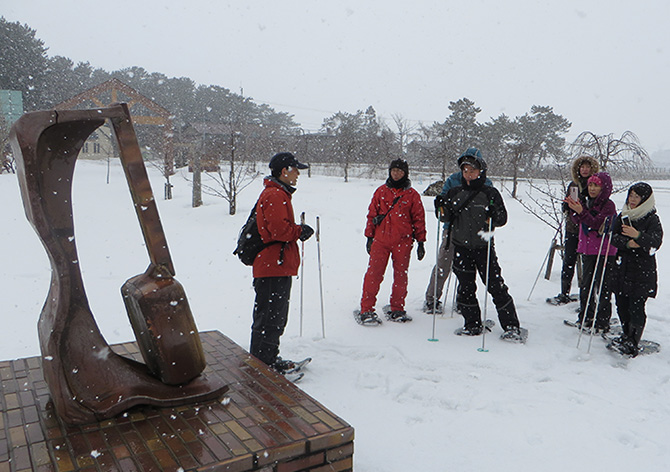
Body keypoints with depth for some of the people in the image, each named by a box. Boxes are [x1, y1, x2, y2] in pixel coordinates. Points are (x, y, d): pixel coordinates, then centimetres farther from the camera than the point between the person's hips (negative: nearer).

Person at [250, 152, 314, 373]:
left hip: (279, 266, 11)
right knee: (270, 317, -4)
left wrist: (298, 230, 7)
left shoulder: (279, 194, 20)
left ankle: (270, 359, 30)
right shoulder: (274, 195, -15)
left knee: (276, 316, 18)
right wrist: (301, 231, -8)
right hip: (273, 266, -11)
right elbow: (280, 230, -24)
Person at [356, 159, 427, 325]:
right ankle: (366, 310, 1)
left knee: (401, 276, 6)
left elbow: (419, 218, 9)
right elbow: (372, 214, 12)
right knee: (373, 274, -6)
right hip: (381, 239, 0)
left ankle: (397, 310, 20)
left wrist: (421, 241, 7)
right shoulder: (381, 191, 9)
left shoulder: (412, 195, 6)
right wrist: (369, 236, 9)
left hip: (403, 242, 0)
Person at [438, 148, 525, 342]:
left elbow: (503, 218, -2)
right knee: (465, 288, 9)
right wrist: (442, 208, -8)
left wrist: (494, 214, -23)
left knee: (496, 286, -4)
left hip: (484, 247, -3)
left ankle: (512, 327, 6)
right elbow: (447, 218, 12)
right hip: (461, 248, 3)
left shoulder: (490, 193, -2)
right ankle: (473, 325, 24)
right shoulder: (454, 192, 7)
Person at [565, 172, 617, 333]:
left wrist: (581, 212, -34)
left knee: (602, 286, -2)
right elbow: (577, 220, 1)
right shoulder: (587, 202, 11)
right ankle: (585, 317, 24)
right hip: (588, 250, 7)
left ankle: (603, 322, 7)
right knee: (586, 284, 12)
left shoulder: (608, 205, -10)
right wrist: (574, 209, -15)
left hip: (605, 251, -6)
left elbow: (597, 224, -23)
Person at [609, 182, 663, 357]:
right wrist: (627, 243, -15)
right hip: (622, 267, 5)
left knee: (636, 306, -7)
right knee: (622, 304, 10)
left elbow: (655, 242, -18)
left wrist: (638, 236, -35)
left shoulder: (652, 219, -6)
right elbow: (613, 236, 4)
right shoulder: (623, 216, 10)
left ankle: (632, 344, 0)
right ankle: (627, 335, 28)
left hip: (643, 270, -5)